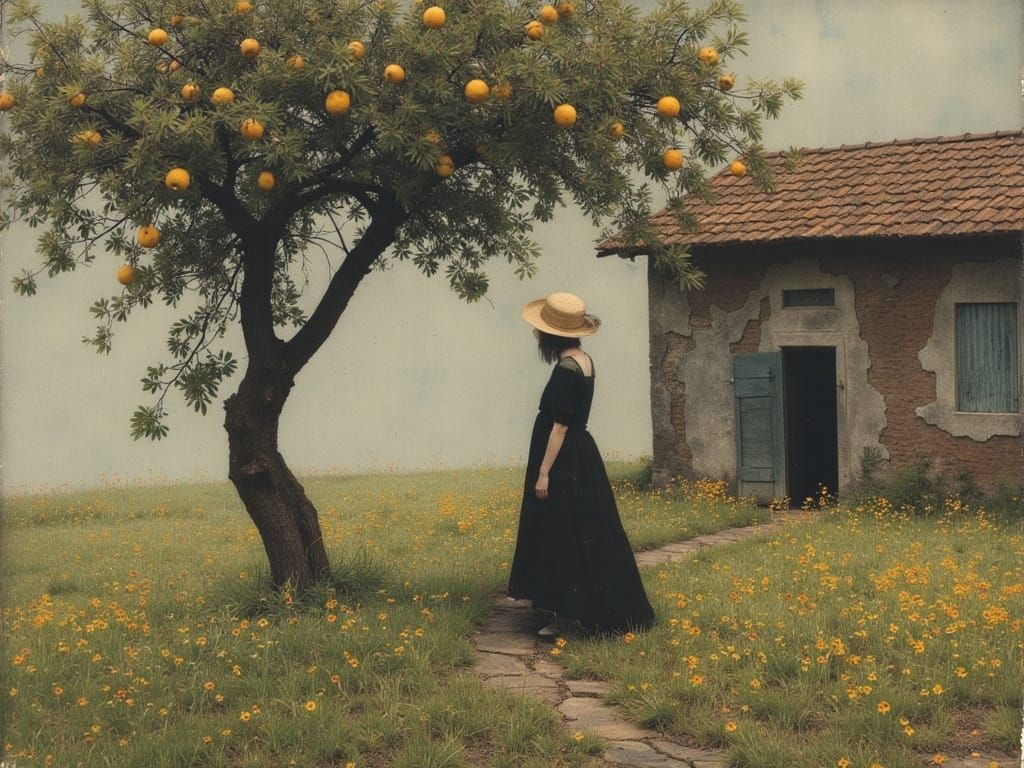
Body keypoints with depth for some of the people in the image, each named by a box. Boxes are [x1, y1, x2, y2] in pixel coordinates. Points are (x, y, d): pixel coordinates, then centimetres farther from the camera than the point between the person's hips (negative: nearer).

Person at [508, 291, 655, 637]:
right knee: (587, 539, 14)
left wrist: (543, 472, -19)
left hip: (564, 465, -10)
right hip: (582, 459, 10)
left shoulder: (565, 370, -20)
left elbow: (560, 426, -21)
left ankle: (566, 614, 0)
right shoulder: (584, 361, 7)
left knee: (563, 540, -4)